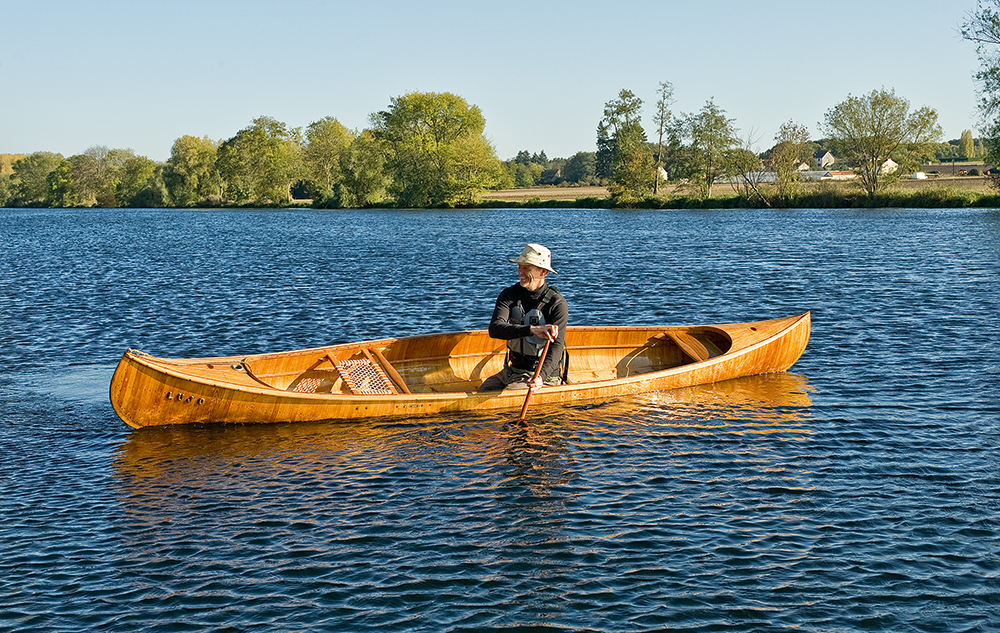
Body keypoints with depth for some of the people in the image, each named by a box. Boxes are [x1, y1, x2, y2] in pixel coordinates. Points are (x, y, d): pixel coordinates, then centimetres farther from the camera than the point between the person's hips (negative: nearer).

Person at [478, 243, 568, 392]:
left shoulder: (557, 303, -12)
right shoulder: (509, 295, -1)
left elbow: (556, 347, -20)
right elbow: (494, 329, -18)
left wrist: (541, 377, -39)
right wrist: (532, 329, -34)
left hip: (543, 376, -5)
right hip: (510, 371, 5)